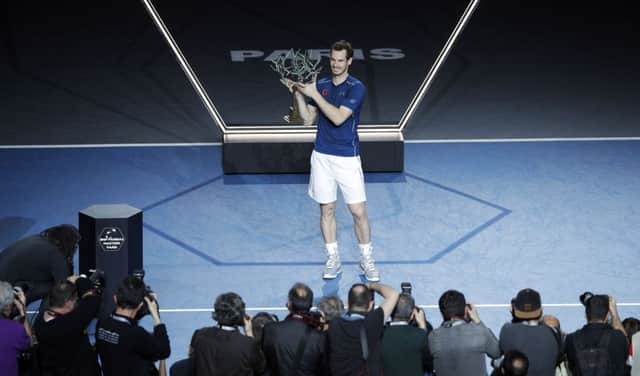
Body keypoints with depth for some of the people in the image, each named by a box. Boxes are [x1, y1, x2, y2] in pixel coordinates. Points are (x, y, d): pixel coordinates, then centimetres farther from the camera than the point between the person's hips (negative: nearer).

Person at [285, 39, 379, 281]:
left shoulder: (356, 88, -9)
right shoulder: (321, 86, 7)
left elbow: (338, 118, -19)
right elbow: (308, 120, 9)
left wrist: (314, 95, -18)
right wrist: (298, 94, -4)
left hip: (347, 158, -4)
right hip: (322, 156, 4)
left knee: (359, 211, -3)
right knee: (326, 210, 7)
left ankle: (367, 261, 10)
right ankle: (333, 260, 17)